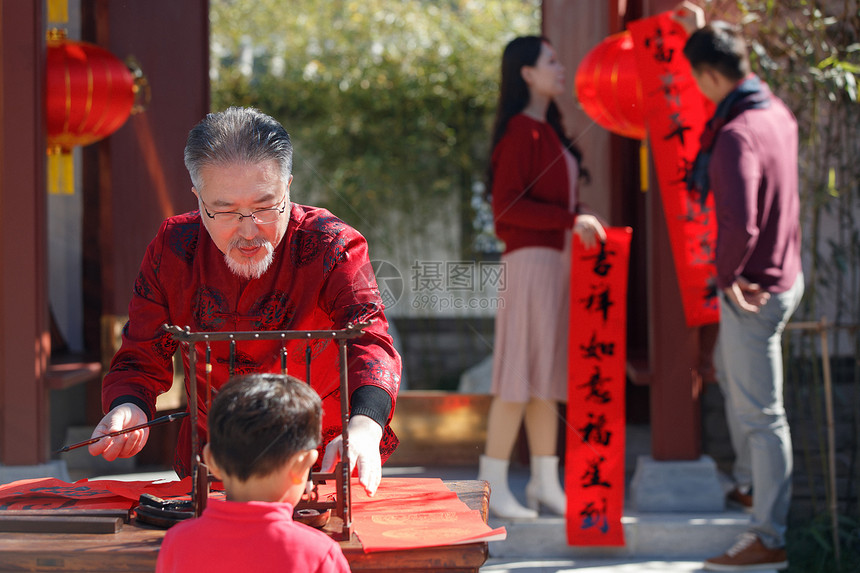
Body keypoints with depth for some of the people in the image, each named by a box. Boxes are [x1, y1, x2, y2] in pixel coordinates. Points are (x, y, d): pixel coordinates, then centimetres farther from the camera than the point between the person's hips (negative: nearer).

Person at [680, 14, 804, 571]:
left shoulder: (737, 136, -28)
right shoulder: (777, 113, 0)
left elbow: (740, 223, -36)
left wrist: (728, 274, -21)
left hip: (754, 289, -10)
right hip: (784, 272, 10)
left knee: (759, 411, -2)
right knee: (730, 370, 31)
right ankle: (750, 481, 45)